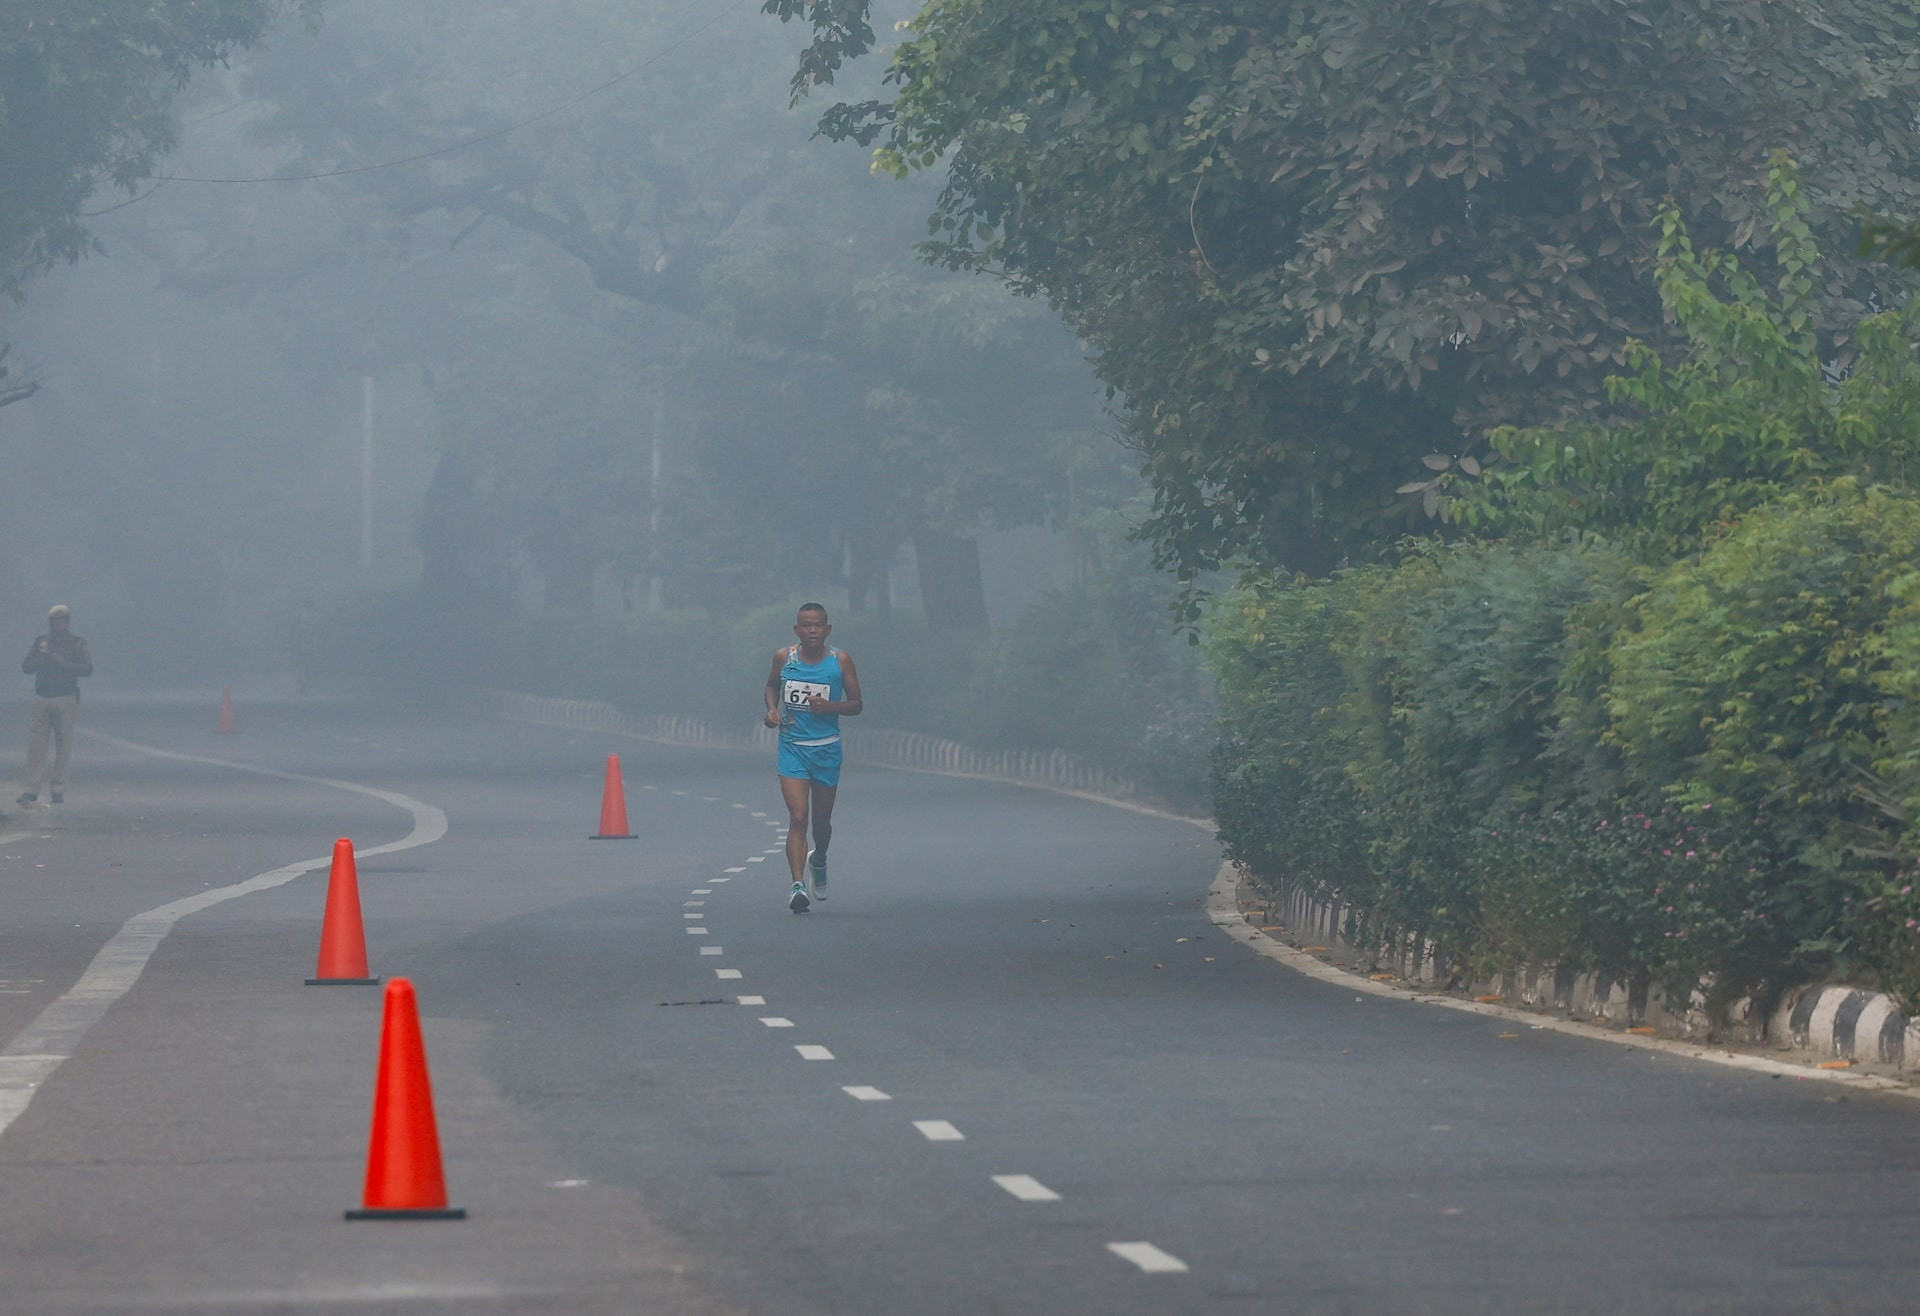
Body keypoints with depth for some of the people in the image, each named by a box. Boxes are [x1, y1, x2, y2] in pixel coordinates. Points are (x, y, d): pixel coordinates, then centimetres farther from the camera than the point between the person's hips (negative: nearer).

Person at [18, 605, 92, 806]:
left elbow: (88, 669, -6)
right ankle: (32, 791, -8)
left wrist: (63, 663, -14)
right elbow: (26, 666, 10)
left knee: (63, 746, -1)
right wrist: (43, 660, -8)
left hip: (65, 699, -2)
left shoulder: (77, 644, 6)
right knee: (37, 745, -6)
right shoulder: (41, 642, 15)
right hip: (42, 699, 2)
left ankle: (59, 790, 4)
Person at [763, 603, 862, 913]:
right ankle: (797, 885, -20)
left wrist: (829, 706, -17)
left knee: (821, 820, 13)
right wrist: (772, 709, -1)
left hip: (827, 748, 1)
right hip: (792, 747, -1)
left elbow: (856, 704, 1)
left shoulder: (840, 661, -3)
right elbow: (771, 686, 19)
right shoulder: (784, 657, 1)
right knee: (798, 817, -15)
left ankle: (818, 861, 45)